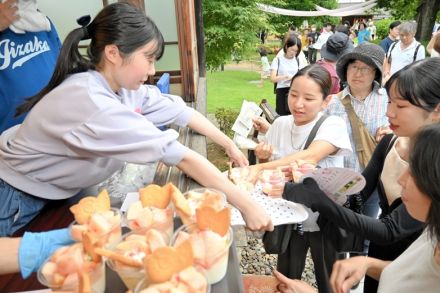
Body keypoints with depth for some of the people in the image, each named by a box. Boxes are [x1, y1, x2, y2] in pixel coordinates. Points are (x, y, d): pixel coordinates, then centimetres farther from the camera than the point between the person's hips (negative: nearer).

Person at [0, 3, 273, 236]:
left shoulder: (125, 86, -14)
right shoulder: (93, 103, -38)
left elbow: (182, 112, -4)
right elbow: (181, 156, -40)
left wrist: (230, 145, 0)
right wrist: (245, 204, -35)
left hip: (61, 190, 7)